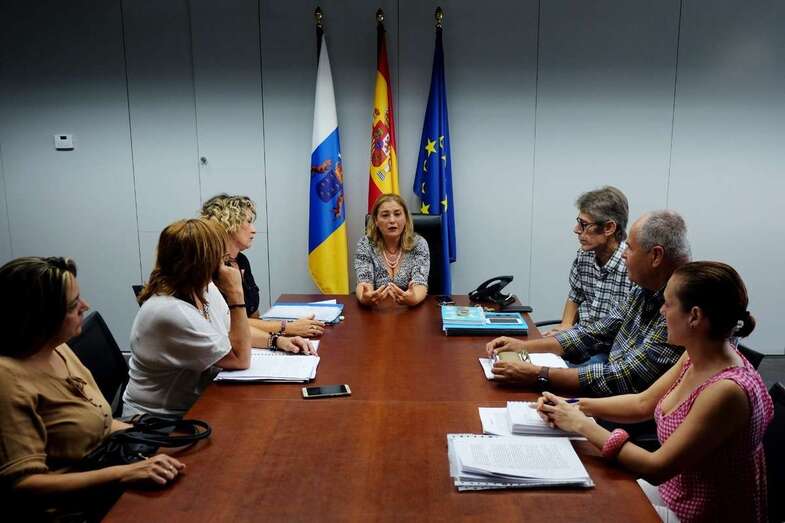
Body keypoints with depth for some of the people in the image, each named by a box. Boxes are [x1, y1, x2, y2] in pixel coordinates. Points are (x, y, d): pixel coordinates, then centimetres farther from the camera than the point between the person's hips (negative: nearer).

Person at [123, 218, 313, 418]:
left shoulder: (205, 289, -4)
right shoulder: (169, 312, -27)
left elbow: (232, 331, 14)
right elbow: (240, 360, -21)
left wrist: (277, 340, -2)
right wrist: (236, 294, -25)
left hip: (197, 402, 7)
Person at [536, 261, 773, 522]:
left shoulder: (726, 390, -31)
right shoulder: (696, 357, -6)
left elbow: (656, 467, -26)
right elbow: (643, 403, 6)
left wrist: (583, 425, -19)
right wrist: (577, 406, -5)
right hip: (673, 488, 7)